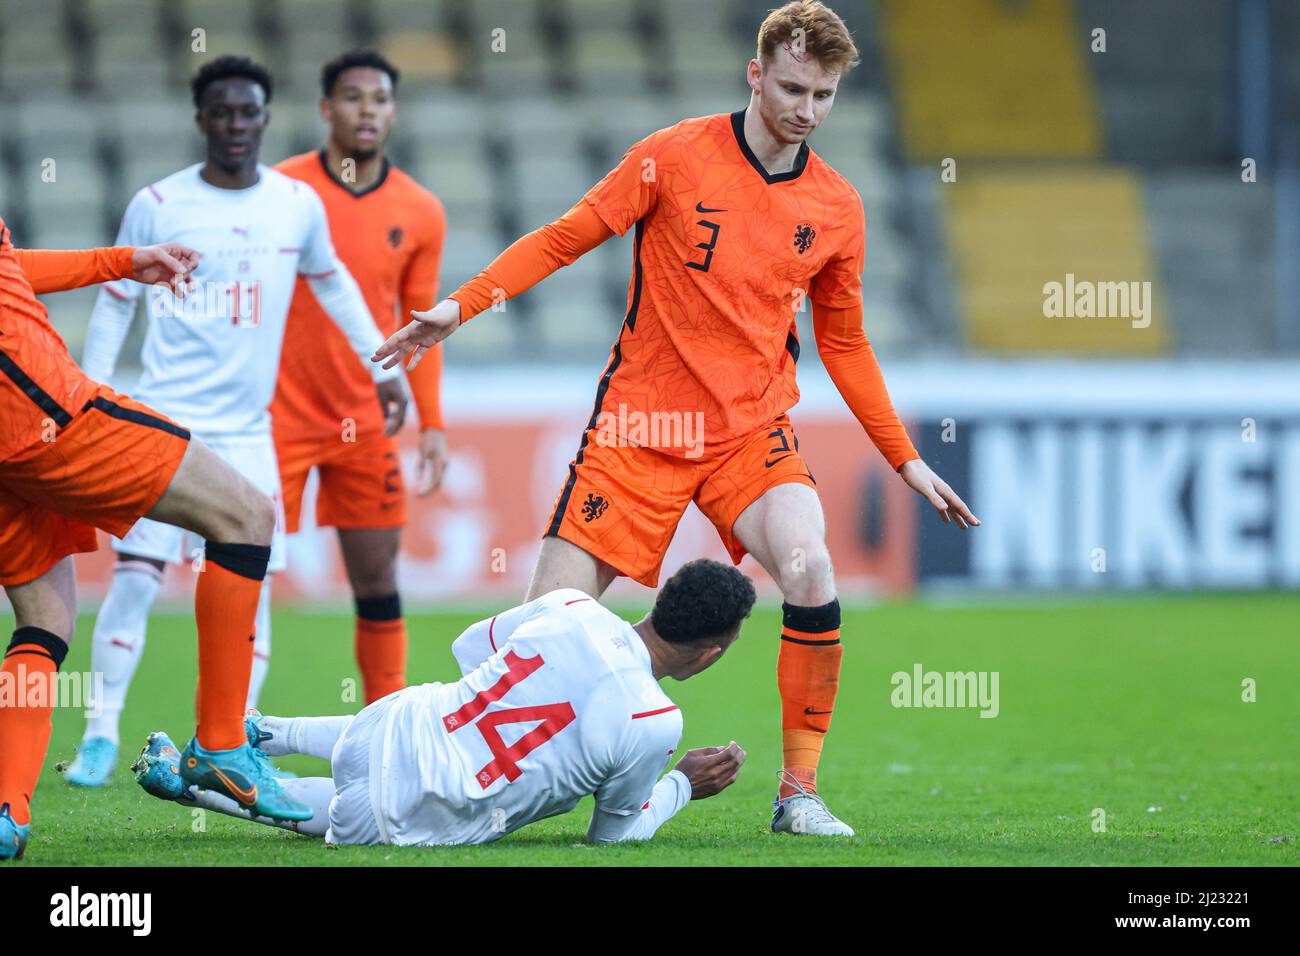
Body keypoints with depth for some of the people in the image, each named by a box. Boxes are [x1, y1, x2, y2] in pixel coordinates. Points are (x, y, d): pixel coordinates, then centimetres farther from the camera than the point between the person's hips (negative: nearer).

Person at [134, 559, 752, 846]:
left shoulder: (569, 608, -7)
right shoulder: (654, 725, -20)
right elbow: (614, 833, -2)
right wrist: (684, 785, 12)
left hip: (393, 718, 4)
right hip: (406, 827, -4)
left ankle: (263, 733, 43)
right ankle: (187, 784, 24)